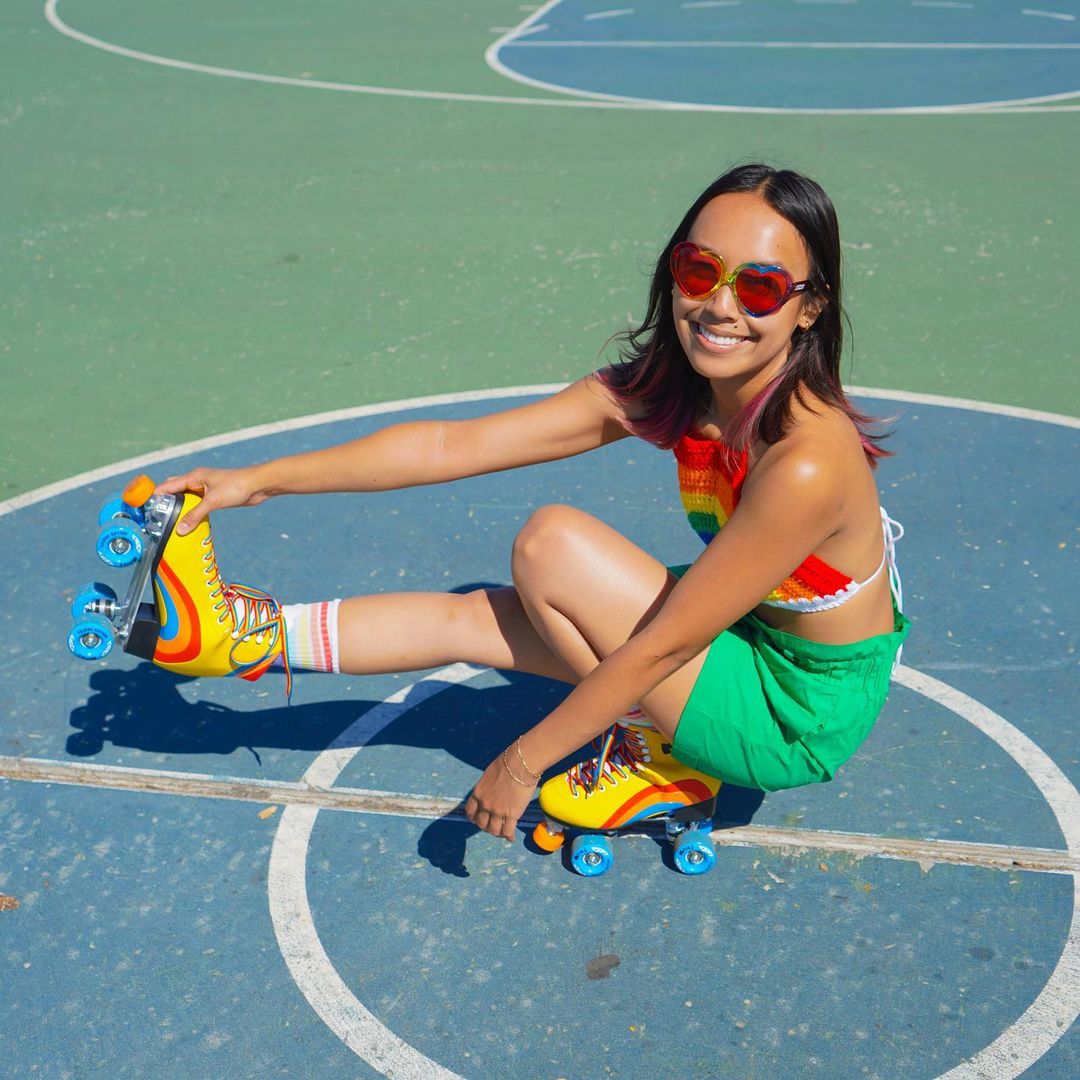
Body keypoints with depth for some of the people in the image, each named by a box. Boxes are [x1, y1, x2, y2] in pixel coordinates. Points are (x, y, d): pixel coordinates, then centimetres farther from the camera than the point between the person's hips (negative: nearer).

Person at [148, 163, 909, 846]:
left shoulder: (807, 464, -34)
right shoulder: (657, 390, -12)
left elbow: (662, 647, -27)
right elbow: (452, 445, -9)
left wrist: (526, 759, -18)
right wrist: (261, 479, -8)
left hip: (800, 716, -7)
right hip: (747, 637, 7)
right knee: (465, 616, 2)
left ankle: (660, 759, 4)